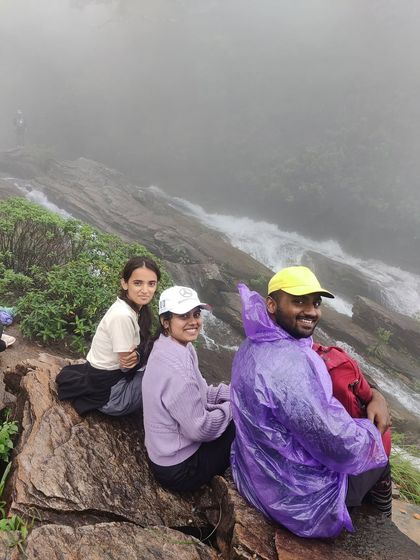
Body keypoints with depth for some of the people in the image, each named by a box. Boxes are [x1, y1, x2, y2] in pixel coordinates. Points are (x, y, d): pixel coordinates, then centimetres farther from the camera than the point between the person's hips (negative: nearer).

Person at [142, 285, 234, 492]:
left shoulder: (173, 347, -3)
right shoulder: (176, 366, -31)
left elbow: (198, 394, 8)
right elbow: (200, 429, -25)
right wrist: (234, 406, -11)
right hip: (179, 469, -8)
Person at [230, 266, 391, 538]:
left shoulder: (258, 343, -3)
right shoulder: (291, 363, -35)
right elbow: (343, 449, -28)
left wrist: (374, 394, -4)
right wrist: (372, 428, -8)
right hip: (298, 496, -8)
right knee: (379, 453, 16)